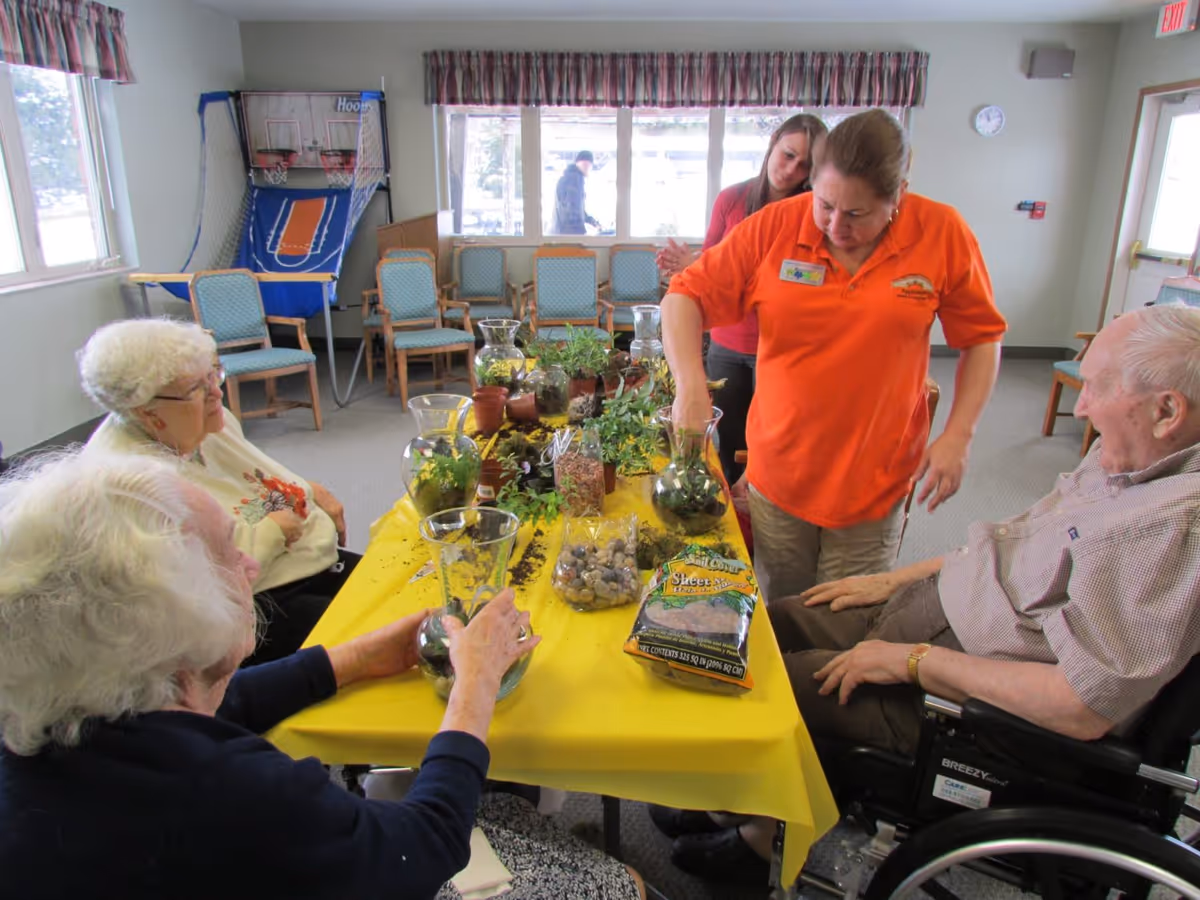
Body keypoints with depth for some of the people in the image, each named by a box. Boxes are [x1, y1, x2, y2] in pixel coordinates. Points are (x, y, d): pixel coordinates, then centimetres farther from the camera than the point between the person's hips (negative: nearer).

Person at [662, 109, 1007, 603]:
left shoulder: (943, 233, -6)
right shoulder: (774, 226, -8)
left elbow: (982, 338, 4)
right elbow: (684, 297, -6)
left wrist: (958, 436, -7)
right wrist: (690, 386, -22)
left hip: (874, 484, 0)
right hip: (779, 475, 1)